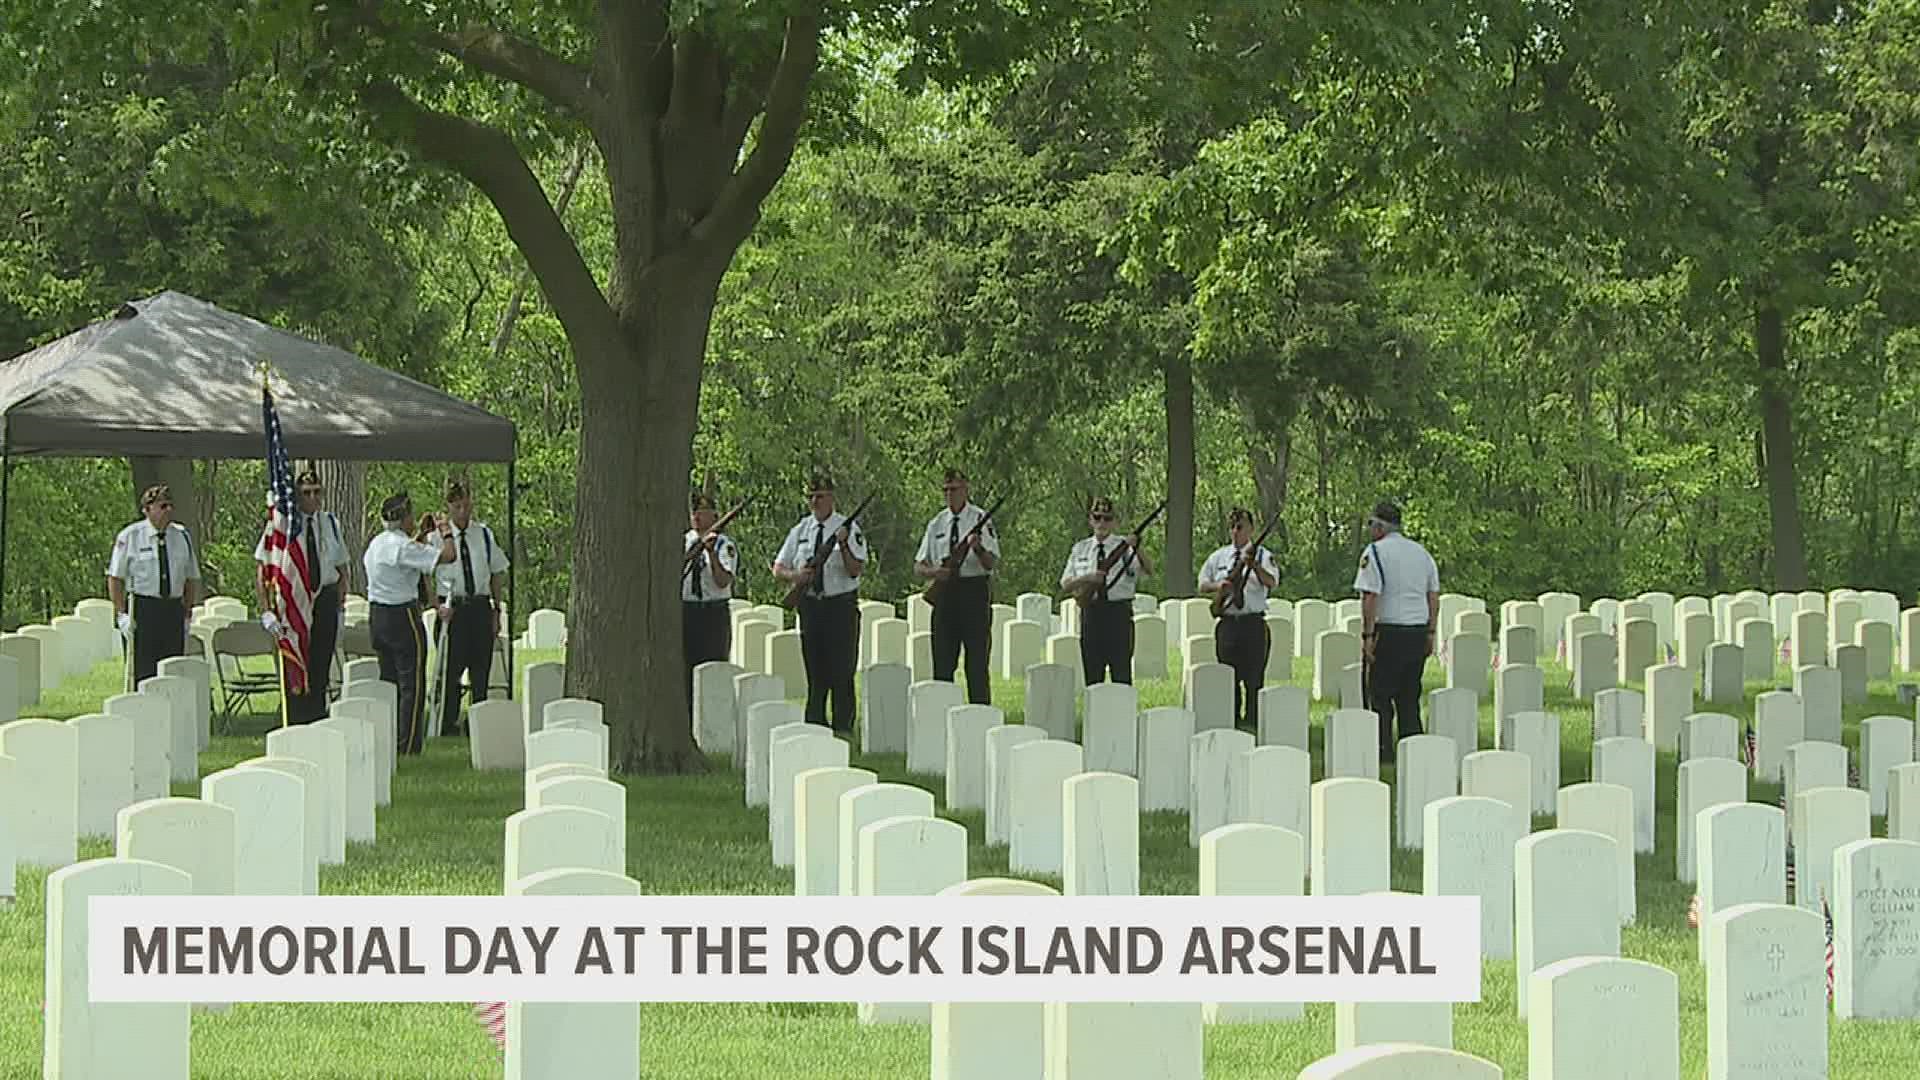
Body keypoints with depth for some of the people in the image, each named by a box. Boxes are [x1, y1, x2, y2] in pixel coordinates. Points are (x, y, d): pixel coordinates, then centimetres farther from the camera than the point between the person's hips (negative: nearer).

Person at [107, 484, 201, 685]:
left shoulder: (182, 536, 11)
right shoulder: (130, 536, -1)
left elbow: (192, 578, 17)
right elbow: (115, 578, 0)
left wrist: (187, 614, 9)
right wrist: (122, 614, -7)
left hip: (174, 608, 4)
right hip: (141, 608, -4)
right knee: (144, 672, -7)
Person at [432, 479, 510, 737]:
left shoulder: (484, 534, 8)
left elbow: (497, 573, 14)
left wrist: (496, 610, 9)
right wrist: (438, 605, -14)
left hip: (480, 607, 3)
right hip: (452, 607, -3)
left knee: (481, 670, 5)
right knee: (450, 670, -4)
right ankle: (448, 725, 4)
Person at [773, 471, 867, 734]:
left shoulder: (848, 529, -2)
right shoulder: (800, 531, 10)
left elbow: (856, 569, -12)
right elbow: (778, 568, 12)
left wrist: (844, 545, -28)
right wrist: (795, 576, -9)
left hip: (841, 606, -4)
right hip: (810, 605, 4)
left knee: (842, 673, -5)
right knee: (815, 673, 8)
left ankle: (843, 728, -2)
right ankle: (814, 727, 11)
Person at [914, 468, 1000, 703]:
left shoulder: (980, 519, -2)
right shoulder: (936, 524, 11)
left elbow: (991, 563, -9)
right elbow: (918, 566, 13)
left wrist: (978, 549, -30)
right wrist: (933, 572, -10)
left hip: (975, 590, -4)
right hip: (945, 593, 5)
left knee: (977, 664, -4)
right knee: (942, 663, 6)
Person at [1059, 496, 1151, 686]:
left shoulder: (1124, 547, 3)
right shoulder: (1080, 549, 12)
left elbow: (1149, 570, -12)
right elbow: (1065, 584, 9)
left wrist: (1137, 549, -30)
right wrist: (1087, 578, -10)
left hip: (1119, 613, -3)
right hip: (1090, 612, 3)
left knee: (1121, 672, -4)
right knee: (1092, 675, 6)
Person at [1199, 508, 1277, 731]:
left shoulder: (1262, 555, 2)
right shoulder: (1218, 557, 13)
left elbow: (1271, 582, -15)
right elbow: (1202, 585, 18)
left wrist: (1254, 566, -32)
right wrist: (1217, 585, -4)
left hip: (1254, 623, -3)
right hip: (1228, 622, 3)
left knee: (1254, 677, -3)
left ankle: (1252, 722, 2)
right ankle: (1231, 720, 14)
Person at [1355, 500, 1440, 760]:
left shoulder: (1375, 553, -8)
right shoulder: (1422, 552, 13)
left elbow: (1370, 597, -13)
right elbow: (1434, 597, 14)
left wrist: (1367, 635, -11)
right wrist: (1430, 633, 18)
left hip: (1389, 631, -6)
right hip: (1418, 631, 6)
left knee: (1380, 693, 1)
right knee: (1409, 694, 12)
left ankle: (1383, 749, -2)